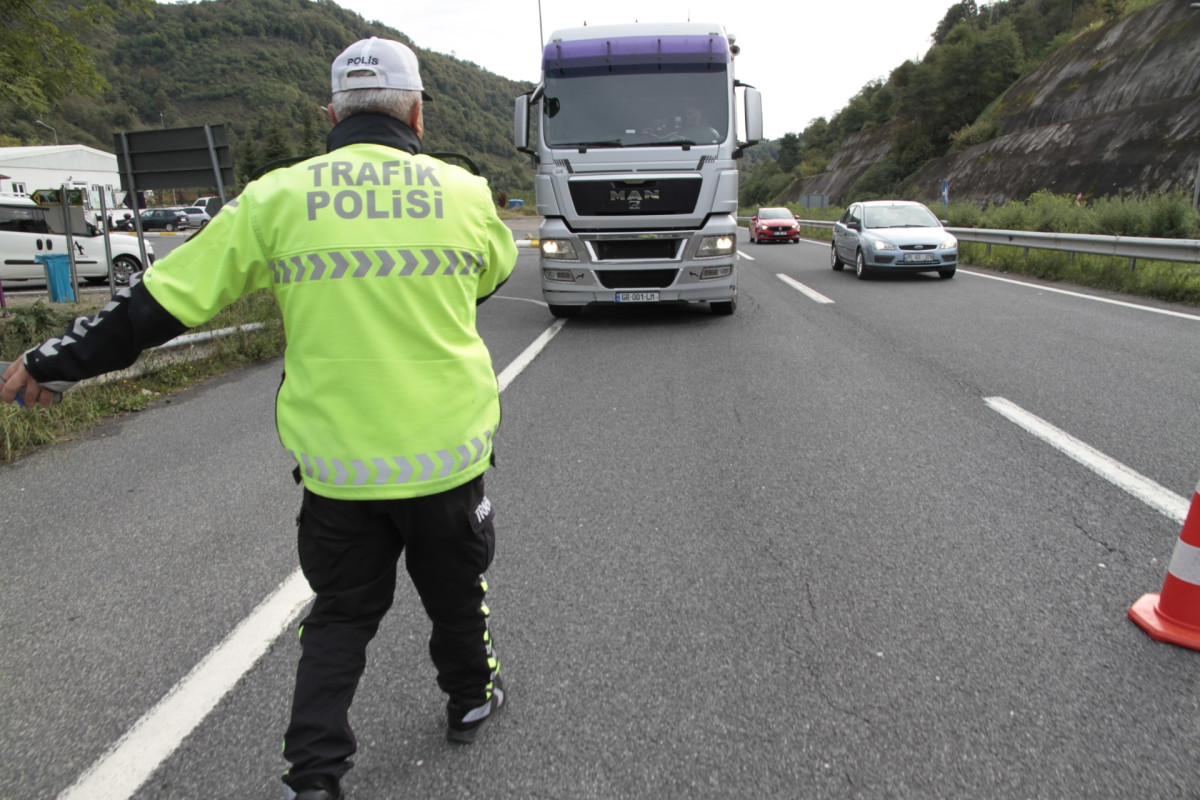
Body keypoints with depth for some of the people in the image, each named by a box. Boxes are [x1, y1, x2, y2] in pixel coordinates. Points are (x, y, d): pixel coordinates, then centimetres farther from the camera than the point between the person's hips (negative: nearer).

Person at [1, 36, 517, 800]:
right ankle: (472, 697, 46)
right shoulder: (464, 192, -4)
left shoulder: (277, 197, -4)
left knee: (341, 613, 20)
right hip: (447, 451, 0)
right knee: (455, 588, 24)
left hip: (336, 462, 0)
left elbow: (165, 297, -2)